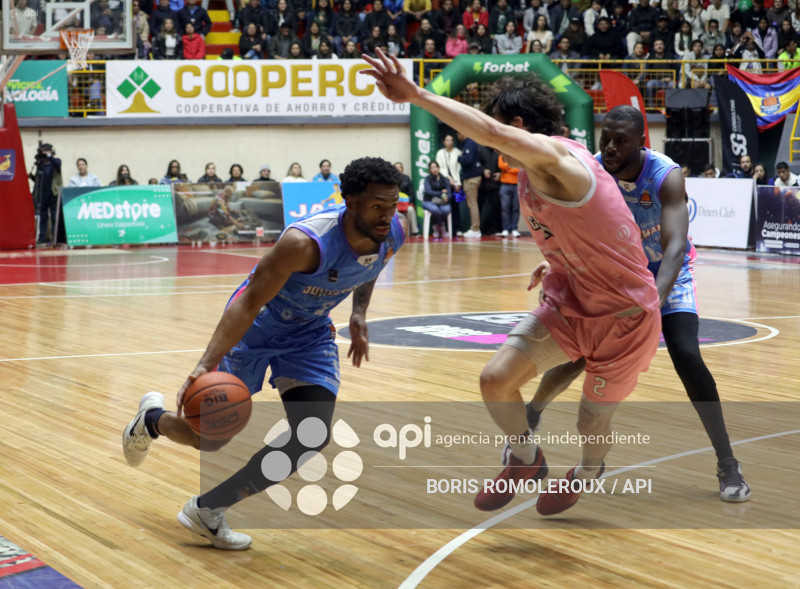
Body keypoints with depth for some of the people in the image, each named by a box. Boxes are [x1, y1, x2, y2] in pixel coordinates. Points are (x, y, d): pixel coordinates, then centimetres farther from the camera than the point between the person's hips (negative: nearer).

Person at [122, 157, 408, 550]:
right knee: (211, 437, 1)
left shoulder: (395, 233, -18)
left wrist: (359, 315, -3)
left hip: (310, 333, 5)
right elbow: (248, 303, -33)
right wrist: (206, 364, -42)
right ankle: (153, 419, 40)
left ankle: (207, 510, 5)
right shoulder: (306, 242, -38)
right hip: (257, 326, -5)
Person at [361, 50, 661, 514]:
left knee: (592, 421, 9)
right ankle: (525, 459, 20)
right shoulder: (532, 174, 4)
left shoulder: (555, 155, -25)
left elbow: (492, 132, -44)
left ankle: (588, 471, 45)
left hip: (625, 314, -8)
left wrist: (415, 95, -46)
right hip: (570, 301, 8)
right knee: (496, 379, -8)